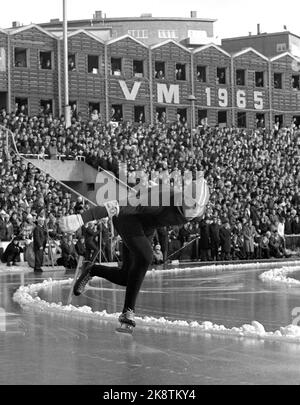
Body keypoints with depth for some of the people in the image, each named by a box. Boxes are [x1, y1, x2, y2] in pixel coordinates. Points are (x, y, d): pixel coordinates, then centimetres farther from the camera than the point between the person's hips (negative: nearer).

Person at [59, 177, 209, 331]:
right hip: (127, 216, -7)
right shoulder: (161, 200, -42)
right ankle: (128, 311, -20)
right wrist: (82, 218, -50)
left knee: (125, 278, 4)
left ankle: (92, 271, 32)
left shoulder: (200, 211, -22)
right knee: (145, 256, -32)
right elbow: (118, 206, -44)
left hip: (147, 227, 7)